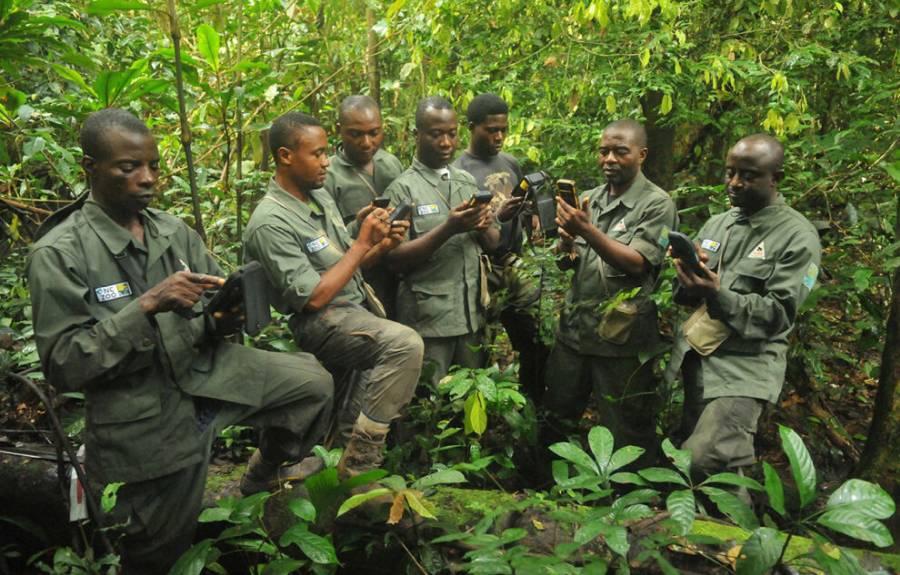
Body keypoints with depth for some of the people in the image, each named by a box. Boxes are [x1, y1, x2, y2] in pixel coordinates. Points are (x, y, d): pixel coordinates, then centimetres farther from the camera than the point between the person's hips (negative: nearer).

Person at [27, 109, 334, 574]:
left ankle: (265, 472, 22)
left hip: (206, 372, 4)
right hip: (143, 420, -4)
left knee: (312, 382, -5)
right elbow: (62, 366, -17)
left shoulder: (174, 231, 2)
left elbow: (213, 312, 7)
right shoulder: (58, 254, -12)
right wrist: (145, 306, -27)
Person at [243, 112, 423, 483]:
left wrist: (383, 246, -4)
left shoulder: (320, 196, 10)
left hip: (356, 304, 9)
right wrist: (362, 244, -16)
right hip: (318, 323, -9)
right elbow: (314, 296, -20)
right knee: (405, 343, -30)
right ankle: (359, 466, -20)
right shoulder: (271, 222, -17)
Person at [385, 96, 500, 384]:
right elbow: (395, 259, -13)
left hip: (473, 313, 5)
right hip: (428, 317, -5)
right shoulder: (402, 189, -6)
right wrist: (448, 229, -22)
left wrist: (484, 227, -10)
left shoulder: (467, 181, 10)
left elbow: (493, 242, 13)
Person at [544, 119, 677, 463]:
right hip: (573, 328, 6)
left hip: (621, 337, -6)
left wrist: (588, 230, -26)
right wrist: (566, 243, -13)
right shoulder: (589, 199, 10)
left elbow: (637, 263, -18)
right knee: (556, 417, 17)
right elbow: (567, 262, 11)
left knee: (625, 435, 6)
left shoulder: (657, 204, -7)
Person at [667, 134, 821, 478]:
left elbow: (778, 315, -15)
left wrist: (718, 295, -28)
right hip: (693, 358, 7)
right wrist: (689, 280, -13)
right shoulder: (716, 224, 10)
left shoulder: (798, 237, -8)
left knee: (702, 461, -19)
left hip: (744, 367, -6)